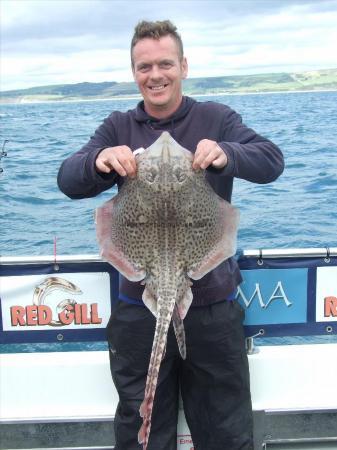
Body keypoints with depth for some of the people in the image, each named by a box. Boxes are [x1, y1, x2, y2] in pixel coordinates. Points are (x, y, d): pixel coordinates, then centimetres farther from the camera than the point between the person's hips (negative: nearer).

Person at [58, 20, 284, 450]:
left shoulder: (216, 118, 0)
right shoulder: (118, 128, 5)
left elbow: (272, 161, -14)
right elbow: (68, 180, -7)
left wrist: (226, 153, -36)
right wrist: (98, 162, -31)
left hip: (213, 302, -1)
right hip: (138, 305, 2)